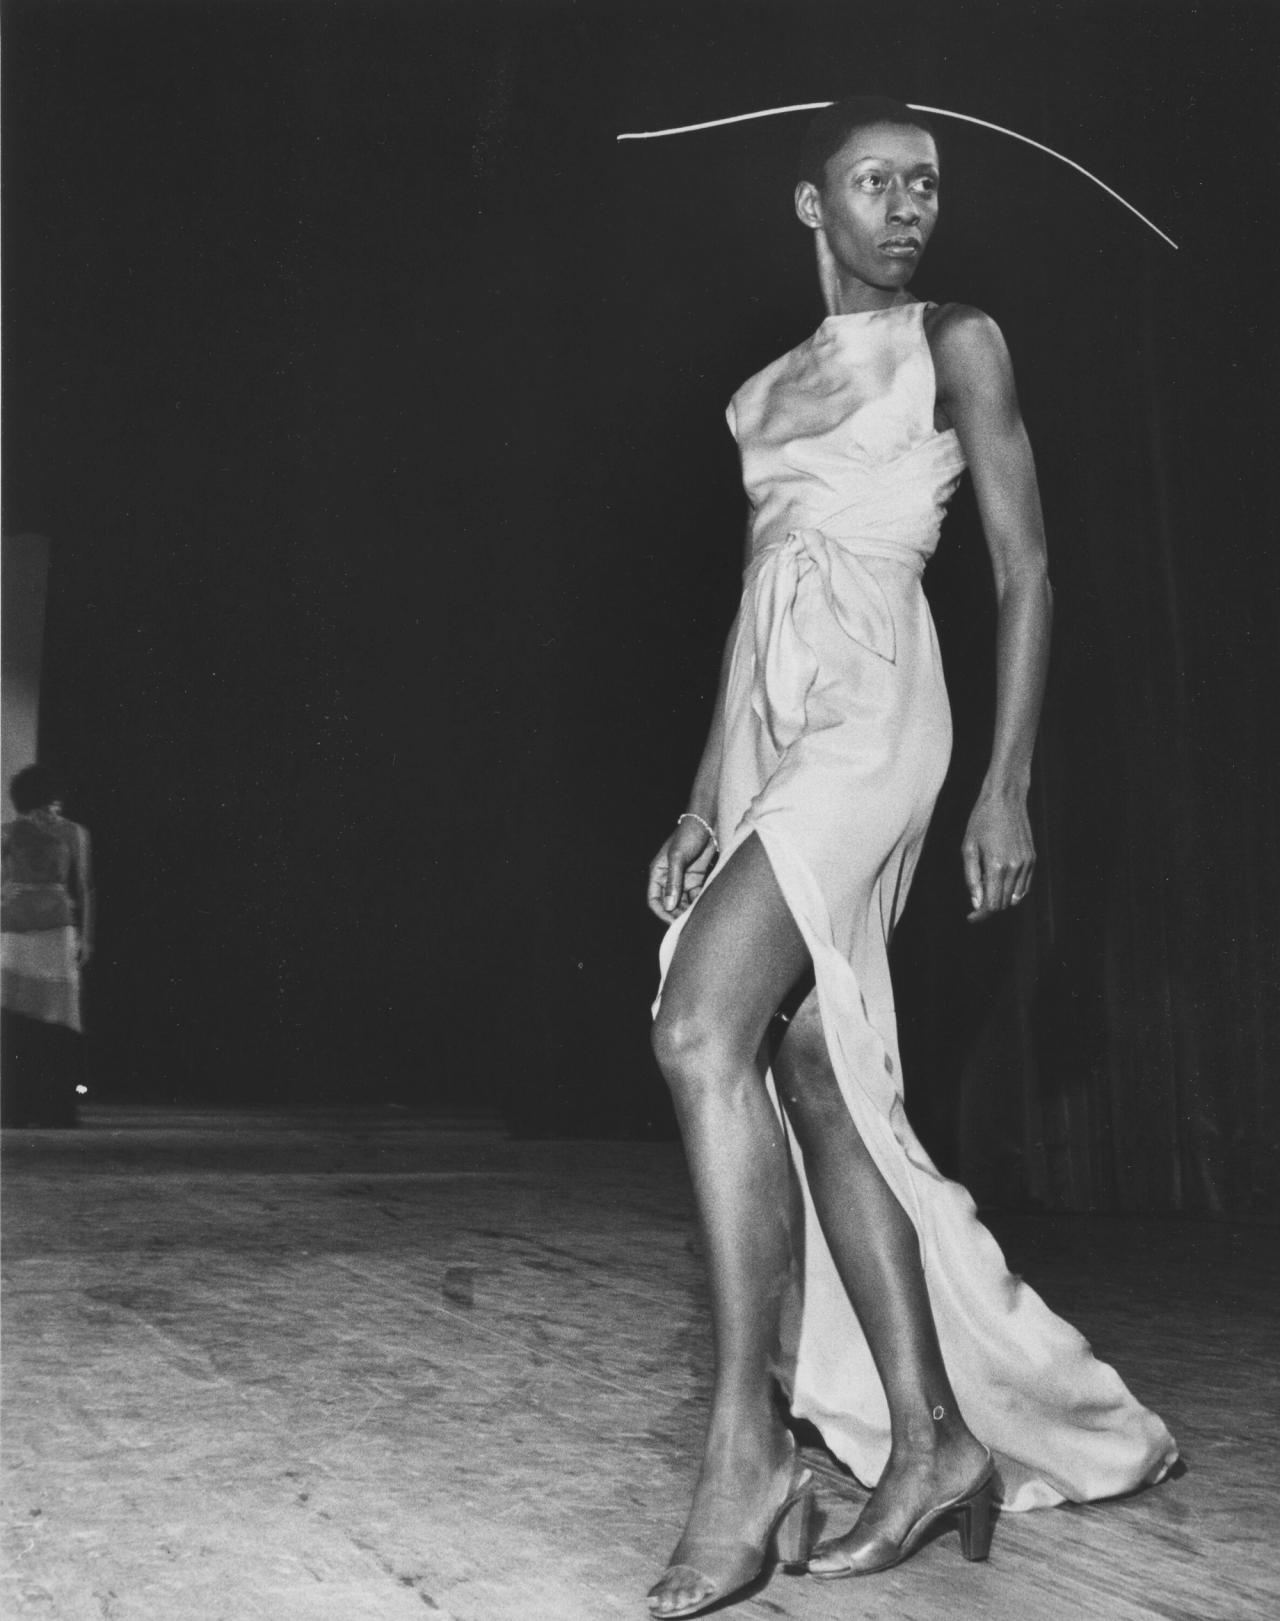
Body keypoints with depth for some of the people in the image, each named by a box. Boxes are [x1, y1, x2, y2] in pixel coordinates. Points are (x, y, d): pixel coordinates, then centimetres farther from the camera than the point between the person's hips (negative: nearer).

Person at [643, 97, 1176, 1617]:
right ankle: (932, 1436, 10)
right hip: (768, 728, 7)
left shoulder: (956, 342, 6)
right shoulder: (770, 385, 23)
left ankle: (747, 1449, -17)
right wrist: (703, 799, 17)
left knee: (703, 1028, -22)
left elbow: (1025, 566, 0)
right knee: (816, 1077, 2)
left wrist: (1008, 785, -9)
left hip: (872, 709, -7)